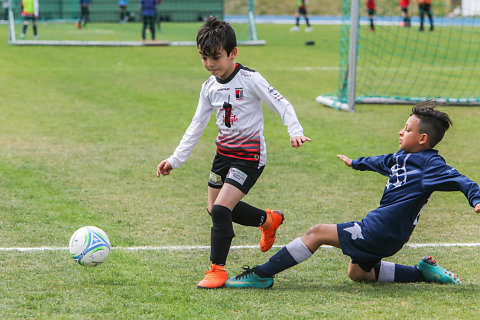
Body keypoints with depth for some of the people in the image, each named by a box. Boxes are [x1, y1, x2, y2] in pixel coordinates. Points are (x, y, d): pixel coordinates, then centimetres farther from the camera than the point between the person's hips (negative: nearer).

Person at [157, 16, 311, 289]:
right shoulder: (210, 86, 2)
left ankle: (218, 269, -4)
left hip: (250, 156, -8)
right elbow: (197, 126, 8)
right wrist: (175, 160, 5)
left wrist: (295, 131, -32)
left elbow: (282, 105, -14)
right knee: (216, 208, 16)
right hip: (224, 152, 8)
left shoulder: (250, 80, -16)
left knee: (220, 209, -18)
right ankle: (269, 220, 39)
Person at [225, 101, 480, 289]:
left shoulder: (430, 164, -12)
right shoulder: (402, 157, 15)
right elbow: (382, 162, 35)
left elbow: (459, 180, -21)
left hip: (382, 232, -10)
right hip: (382, 233, 10)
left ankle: (262, 275, -8)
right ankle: (422, 273, 19)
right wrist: (356, 163, 52)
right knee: (357, 273, 24)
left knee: (318, 233, -10)